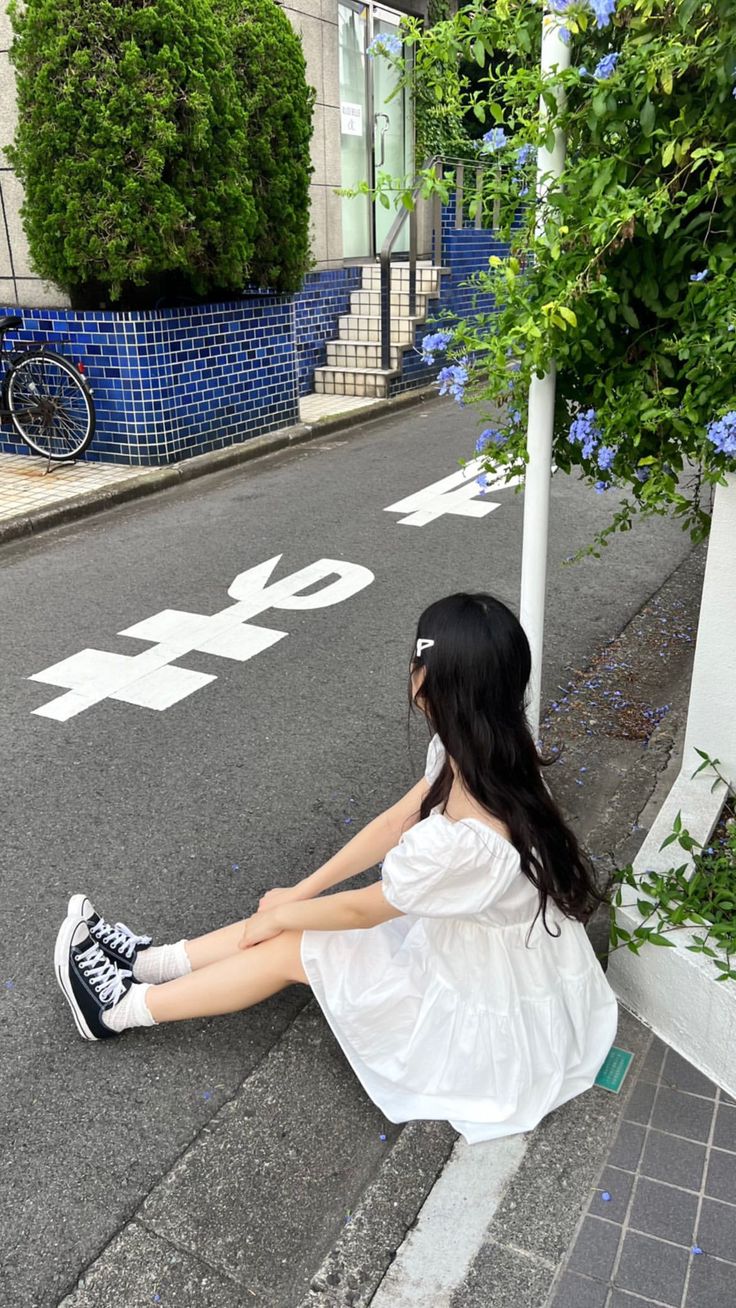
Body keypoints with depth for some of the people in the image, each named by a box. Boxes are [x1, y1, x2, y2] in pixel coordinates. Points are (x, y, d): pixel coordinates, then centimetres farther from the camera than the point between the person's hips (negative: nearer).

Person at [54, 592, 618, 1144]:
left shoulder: (467, 840, -39)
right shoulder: (484, 752, -14)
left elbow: (362, 910, -20)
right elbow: (396, 821, -1)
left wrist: (281, 915, -1)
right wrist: (301, 893, 4)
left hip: (497, 1011, -7)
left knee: (291, 946, 2)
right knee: (295, 922, 8)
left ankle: (124, 1008, 20)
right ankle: (150, 961, 26)